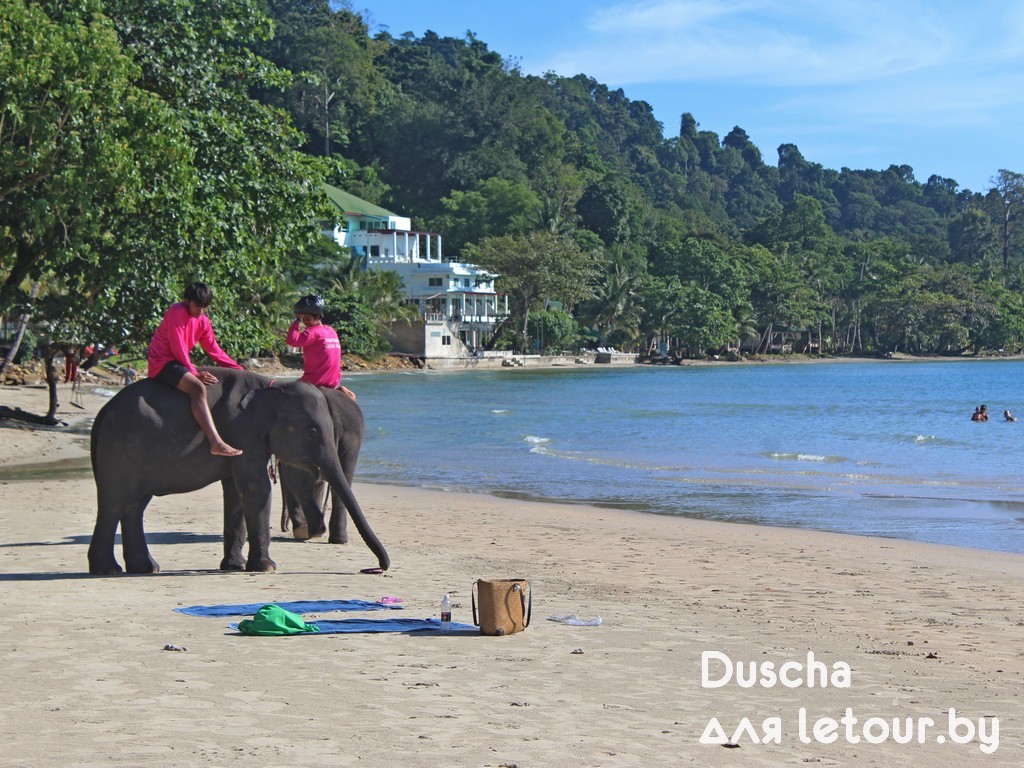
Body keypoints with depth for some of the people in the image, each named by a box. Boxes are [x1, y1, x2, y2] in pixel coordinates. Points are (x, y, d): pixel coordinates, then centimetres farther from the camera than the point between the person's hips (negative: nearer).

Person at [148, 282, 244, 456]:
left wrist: (239, 370, 3)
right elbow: (178, 349, -17)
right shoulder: (176, 312, -13)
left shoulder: (203, 321, 12)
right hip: (162, 363, -10)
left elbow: (215, 351, 12)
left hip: (179, 363, 10)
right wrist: (195, 373, -18)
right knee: (197, 387, -30)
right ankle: (216, 443, -43)